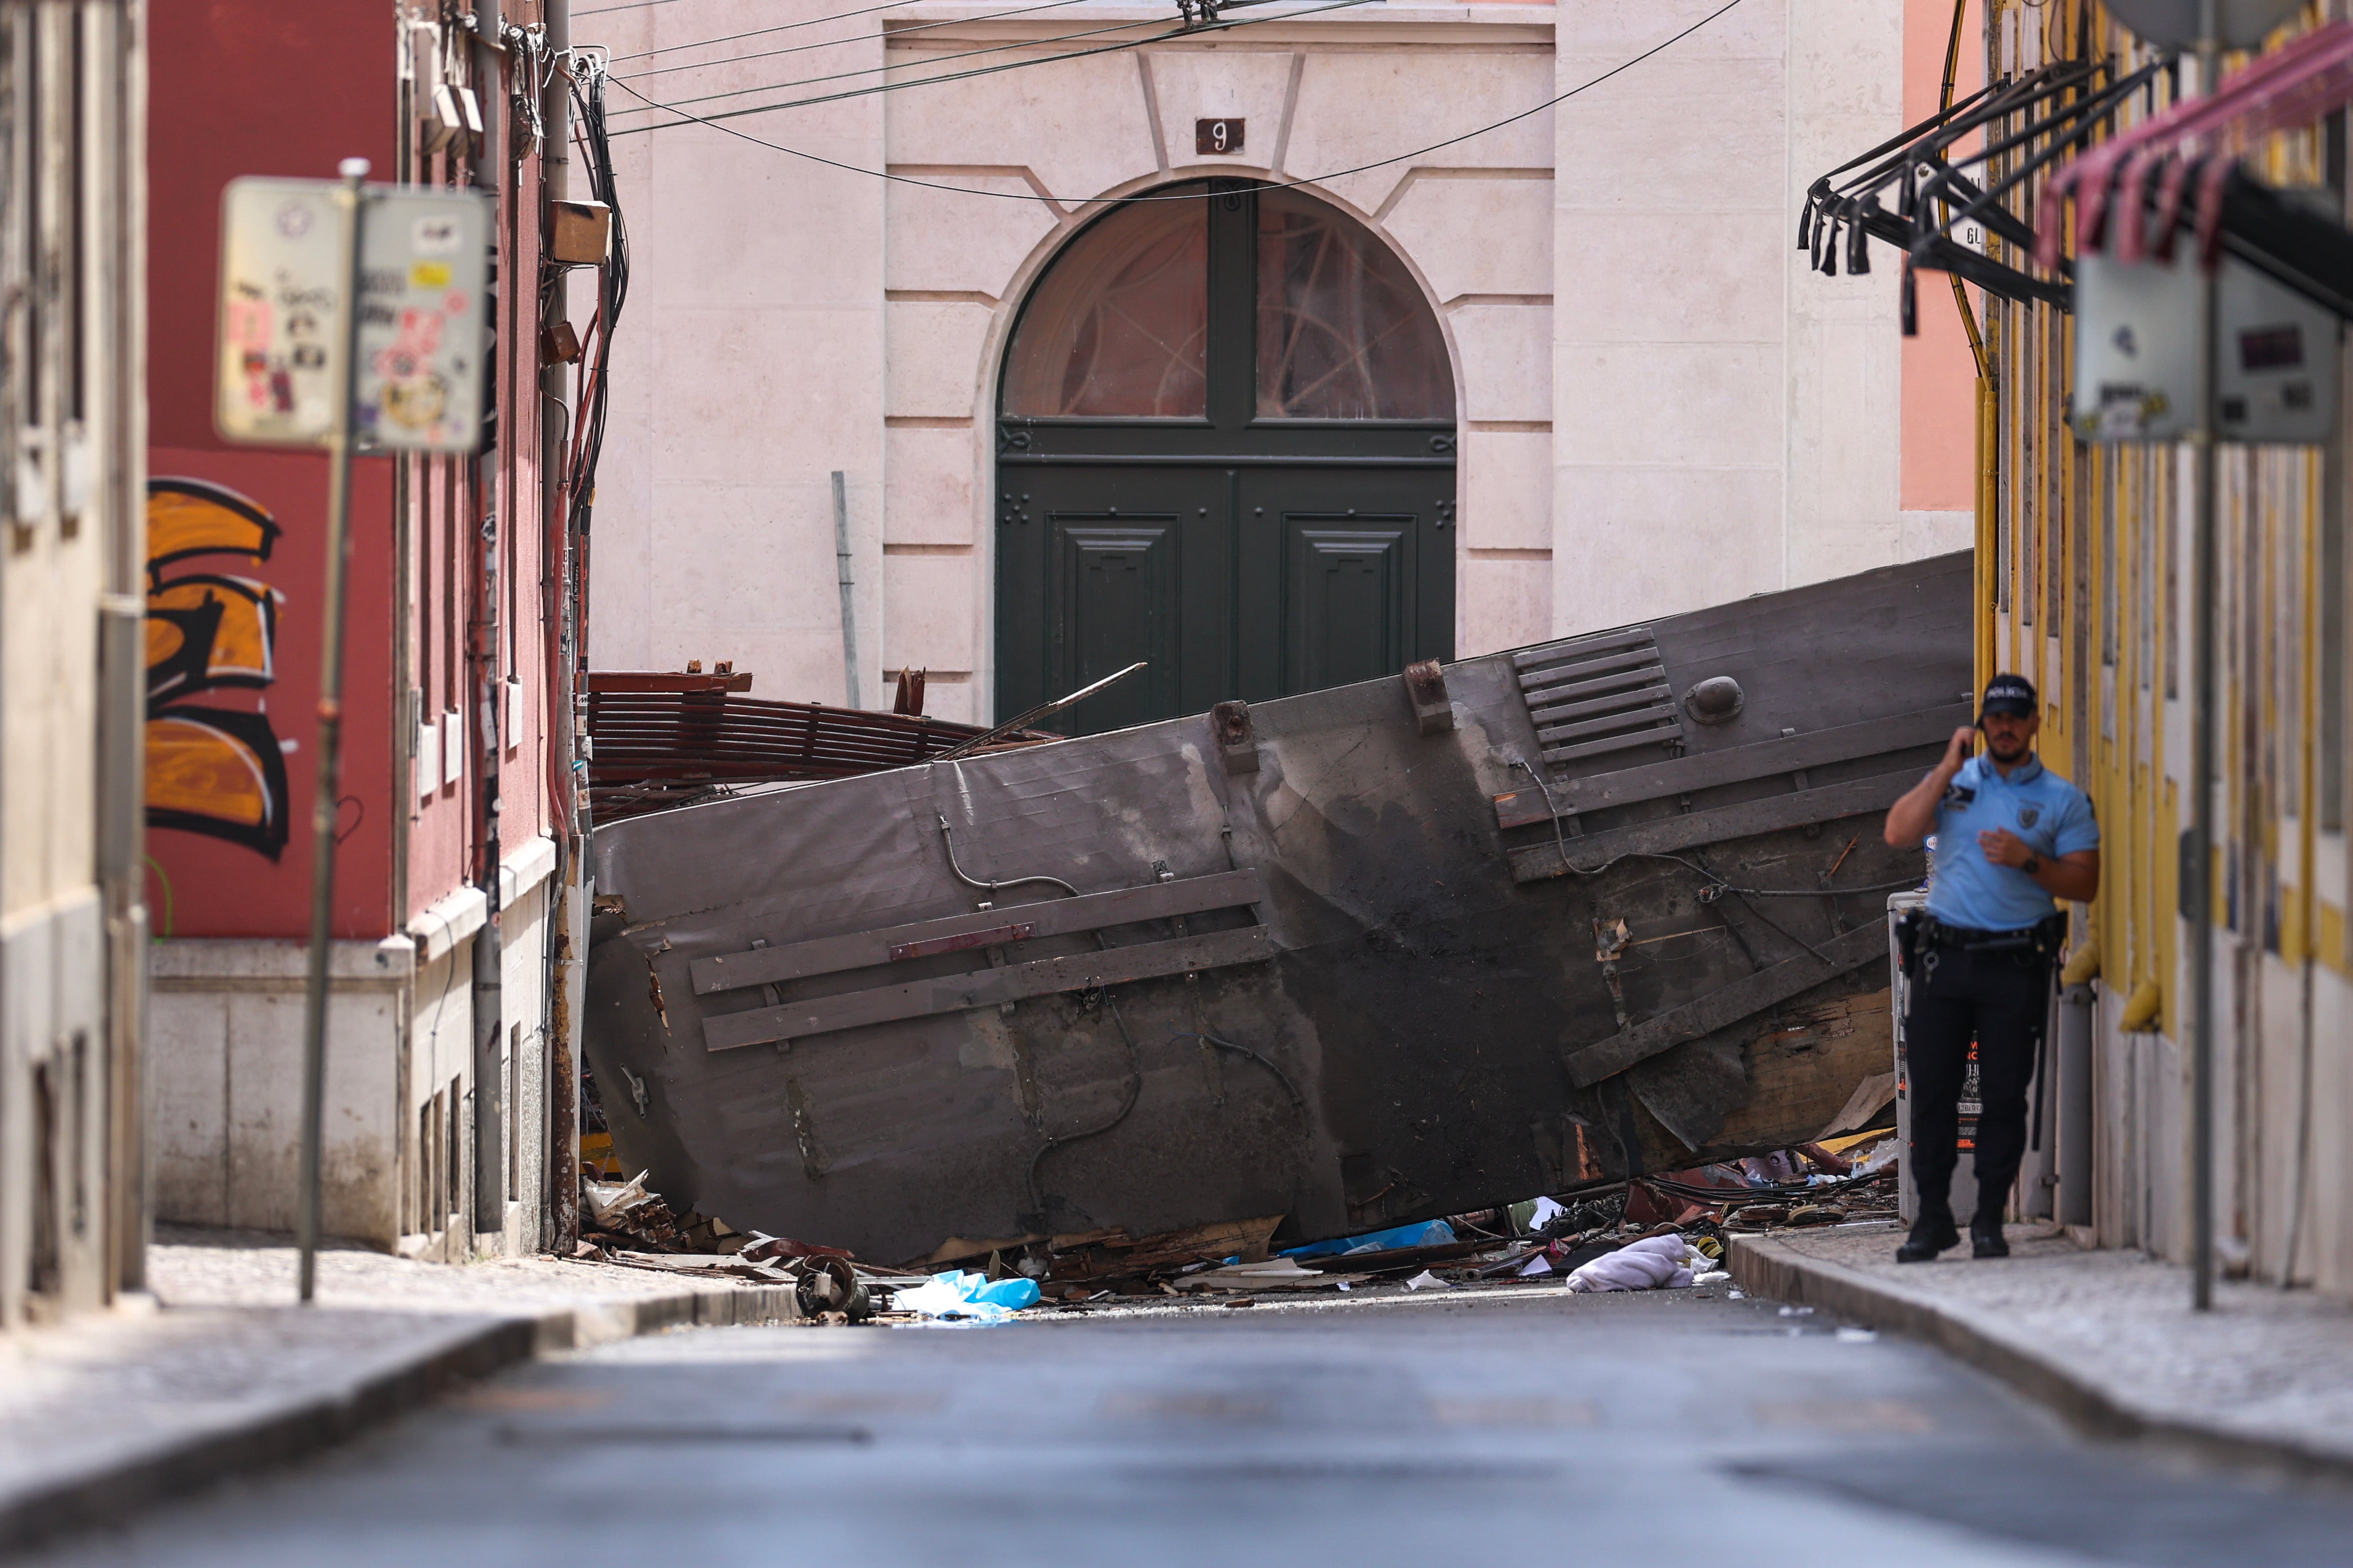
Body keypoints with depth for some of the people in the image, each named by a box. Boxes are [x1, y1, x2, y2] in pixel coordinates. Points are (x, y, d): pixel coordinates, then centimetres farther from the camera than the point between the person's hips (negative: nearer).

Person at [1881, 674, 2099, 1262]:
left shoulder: (2063, 800, 7)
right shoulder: (1953, 782, 13)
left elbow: (2085, 884, 2)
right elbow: (1899, 833, -1)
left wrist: (2028, 862, -14)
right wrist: (1947, 770, -4)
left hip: (2017, 965, -2)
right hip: (1944, 957, 2)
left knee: (2004, 1094, -2)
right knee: (1932, 1088, 1)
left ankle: (1990, 1220, 6)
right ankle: (1933, 1217, 9)